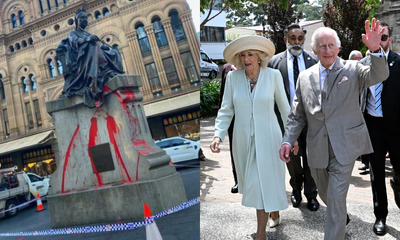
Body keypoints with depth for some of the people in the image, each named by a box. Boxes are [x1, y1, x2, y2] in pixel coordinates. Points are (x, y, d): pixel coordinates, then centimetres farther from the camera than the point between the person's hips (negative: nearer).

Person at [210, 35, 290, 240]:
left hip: (267, 137, -3)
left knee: (264, 183, -2)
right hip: (243, 138, 3)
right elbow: (226, 110, -3)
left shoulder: (273, 75, -8)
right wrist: (218, 135, -15)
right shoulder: (233, 77, -5)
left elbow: (284, 107, 2)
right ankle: (273, 207, 47)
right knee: (251, 180, 17)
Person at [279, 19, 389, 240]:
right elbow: (297, 115, 6)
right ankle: (342, 218, 52)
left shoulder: (352, 69, -1)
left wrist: (375, 50, -36)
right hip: (317, 149, 4)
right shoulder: (305, 77, 5)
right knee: (326, 194, 21)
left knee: (336, 198, -5)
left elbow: (379, 76, -19)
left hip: (344, 147, -4)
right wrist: (288, 140, -5)